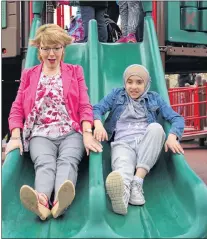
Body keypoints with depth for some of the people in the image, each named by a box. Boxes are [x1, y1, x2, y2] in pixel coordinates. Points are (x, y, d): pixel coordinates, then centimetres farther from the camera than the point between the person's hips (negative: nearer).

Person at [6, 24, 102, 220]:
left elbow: (85, 106, 10)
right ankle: (41, 200, -64)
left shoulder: (75, 71, 20)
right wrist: (15, 137, -5)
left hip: (71, 132, 0)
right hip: (41, 134, 0)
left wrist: (87, 134, -10)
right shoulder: (29, 75, 22)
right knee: (44, 163, -33)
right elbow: (17, 109, 14)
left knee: (68, 161, -34)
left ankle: (61, 201, -64)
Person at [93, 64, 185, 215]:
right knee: (122, 166, -36)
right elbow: (96, 109, 5)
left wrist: (172, 136, -15)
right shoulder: (117, 95, 19)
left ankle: (137, 182, -39)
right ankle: (122, 191, -75)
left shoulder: (154, 98, 18)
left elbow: (177, 118, 7)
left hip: (146, 144, 2)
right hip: (123, 143, -1)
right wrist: (98, 124, -19)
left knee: (156, 127, -32)